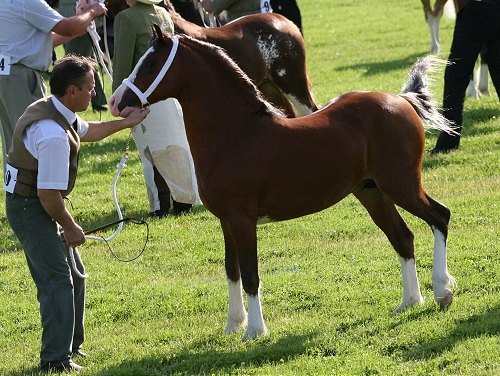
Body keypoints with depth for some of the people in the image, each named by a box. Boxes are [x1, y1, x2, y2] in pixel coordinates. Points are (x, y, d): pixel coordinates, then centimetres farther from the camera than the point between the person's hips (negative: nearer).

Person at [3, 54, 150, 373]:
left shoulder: (51, 110, 4)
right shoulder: (54, 136, -30)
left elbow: (86, 131, 27)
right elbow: (48, 193, -28)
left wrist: (125, 123, 27)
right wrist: (70, 227, -14)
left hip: (40, 205, 11)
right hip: (30, 208, -11)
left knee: (75, 275, 19)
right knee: (57, 281, -12)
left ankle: (71, 345, 32)